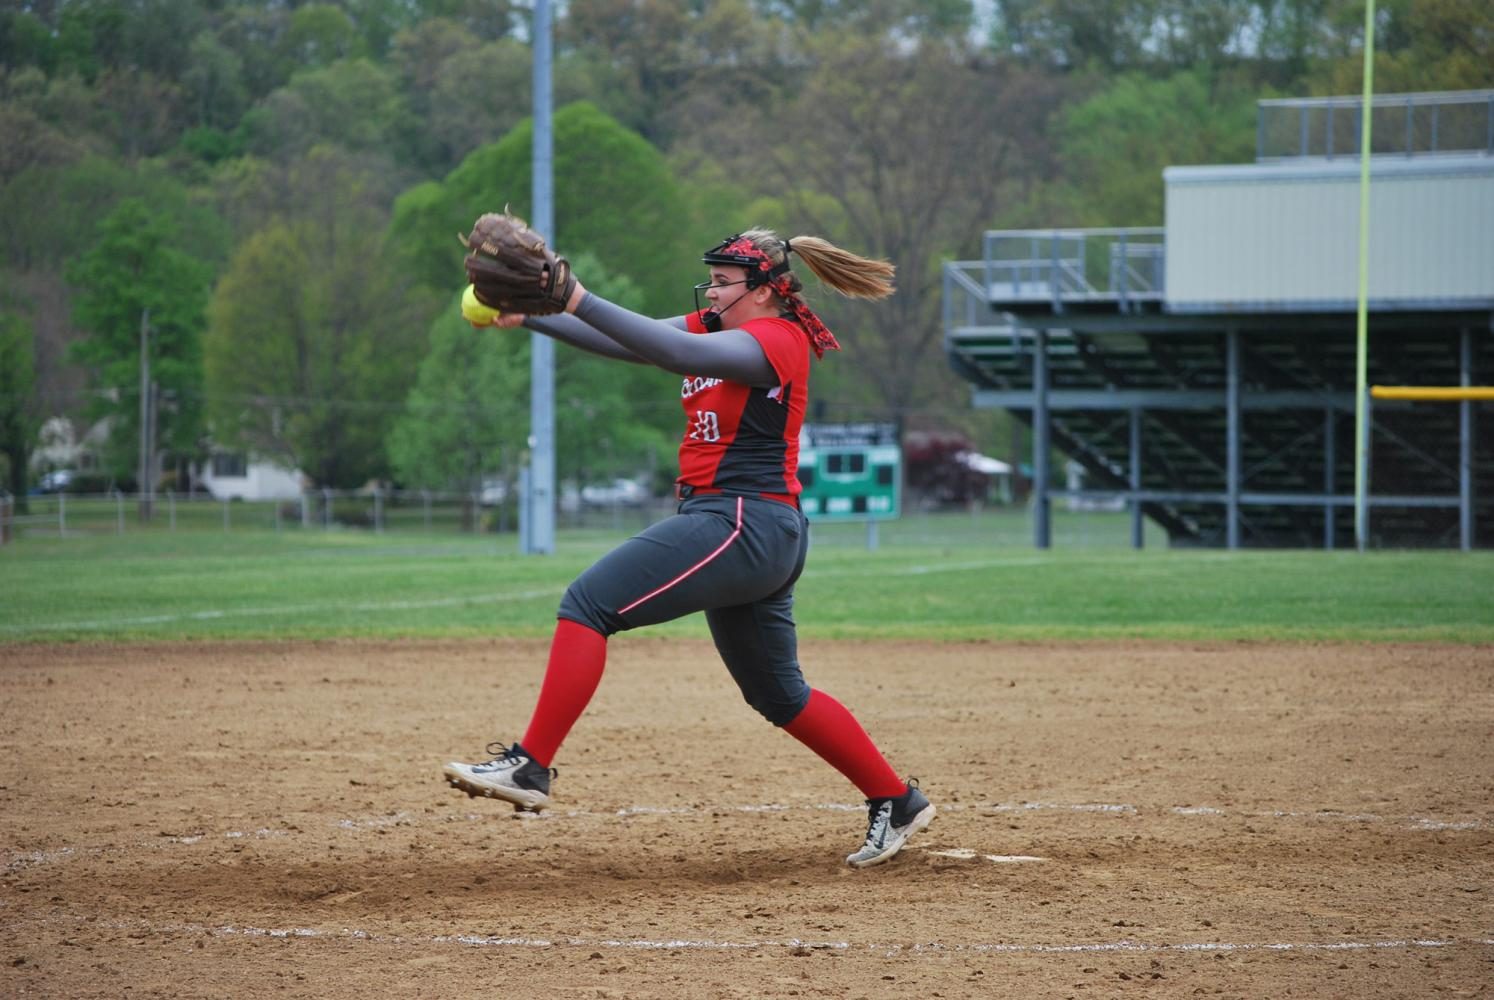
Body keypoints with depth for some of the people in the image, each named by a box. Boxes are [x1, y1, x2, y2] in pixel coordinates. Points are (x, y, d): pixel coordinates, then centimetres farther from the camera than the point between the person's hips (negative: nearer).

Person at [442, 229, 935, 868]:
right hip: (766, 540, 11)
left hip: (744, 523, -11)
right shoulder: (713, 328, 16)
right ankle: (897, 804, 26)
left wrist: (579, 301, -34)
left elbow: (680, 353, -26)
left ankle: (529, 767, -22)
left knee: (590, 601, -17)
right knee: (779, 695, 19)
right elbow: (622, 341, 7)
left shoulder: (776, 339, -10)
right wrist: (528, 316, -7)